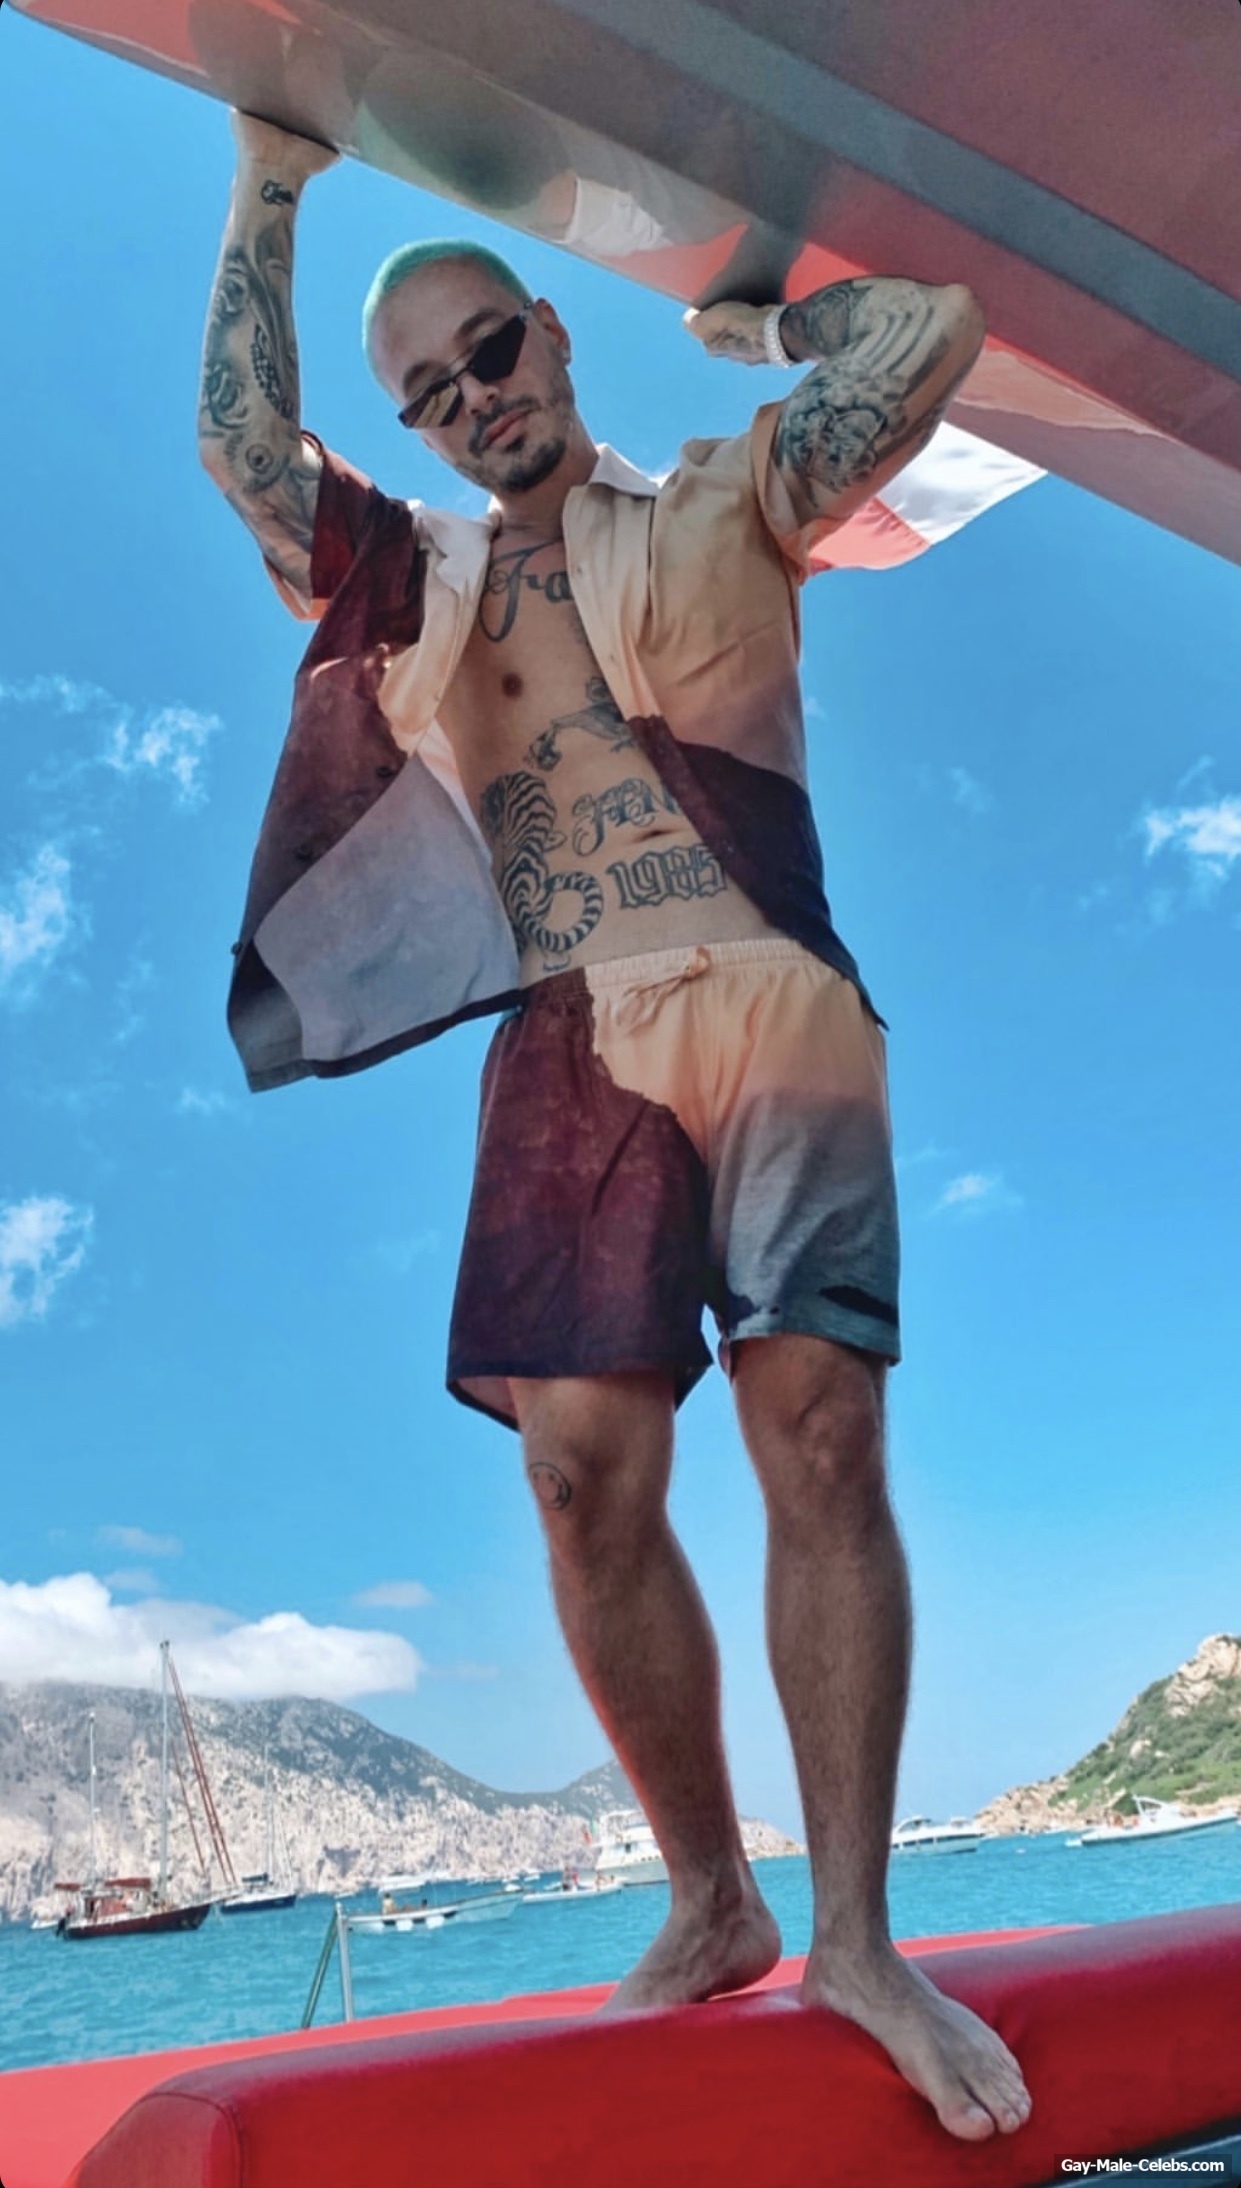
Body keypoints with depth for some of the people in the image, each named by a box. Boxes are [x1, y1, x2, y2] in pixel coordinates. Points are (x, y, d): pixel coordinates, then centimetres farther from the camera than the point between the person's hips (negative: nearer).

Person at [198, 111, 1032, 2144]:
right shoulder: (419, 575, 22)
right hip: (572, 1057, 3)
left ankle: (856, 1934, 5)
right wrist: (271, 182, 22)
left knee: (821, 1440, -9)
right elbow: (239, 441, 15)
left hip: (771, 1017, -2)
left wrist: (725, 308, 22)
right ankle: (710, 1905, 12)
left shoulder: (723, 505, 15)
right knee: (584, 1472, -5)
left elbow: (939, 327, 10)